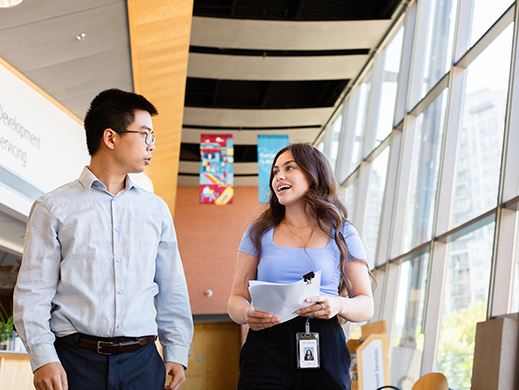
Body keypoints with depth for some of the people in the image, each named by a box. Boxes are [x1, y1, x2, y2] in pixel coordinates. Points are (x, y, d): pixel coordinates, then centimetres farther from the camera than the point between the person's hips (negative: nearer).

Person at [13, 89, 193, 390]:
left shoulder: (156, 209, 11)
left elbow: (172, 289, 13)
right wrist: (43, 358, -10)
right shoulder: (54, 207, 1)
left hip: (142, 362, 3)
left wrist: (177, 352, 10)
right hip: (75, 360, -3)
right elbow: (34, 290, -2)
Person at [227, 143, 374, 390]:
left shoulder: (342, 233, 10)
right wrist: (246, 313, -13)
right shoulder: (259, 232, 12)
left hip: (323, 351, 0)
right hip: (265, 348, 0)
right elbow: (236, 299, 10)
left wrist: (339, 305, -13)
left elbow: (366, 306, 10)